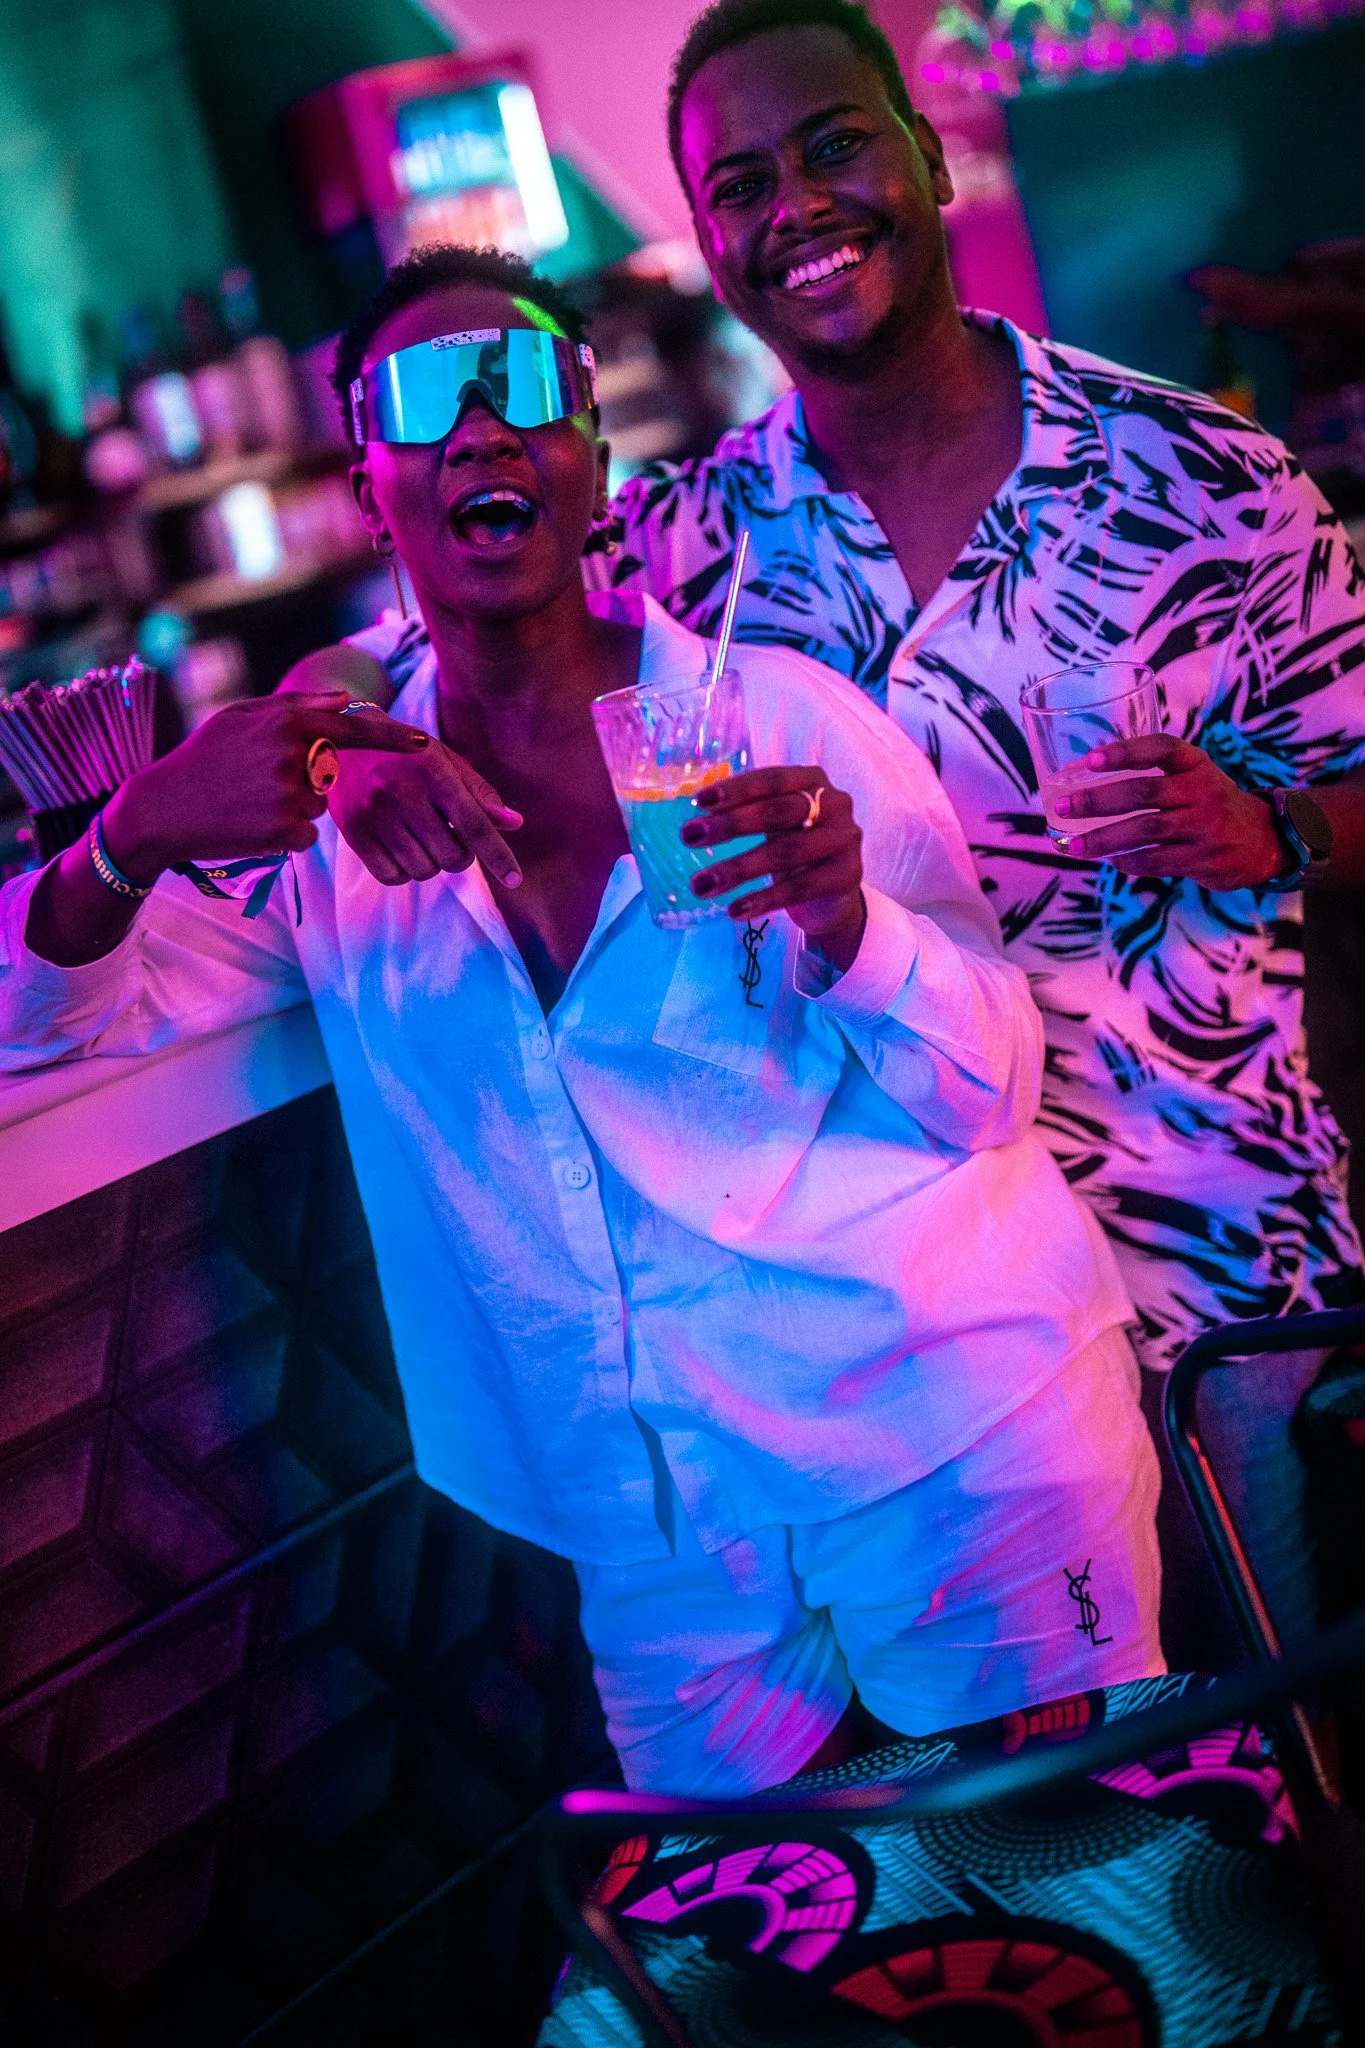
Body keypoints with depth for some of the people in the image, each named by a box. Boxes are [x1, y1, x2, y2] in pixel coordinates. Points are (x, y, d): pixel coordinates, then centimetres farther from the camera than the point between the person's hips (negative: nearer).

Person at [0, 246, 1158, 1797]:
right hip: (664, 1544, 2)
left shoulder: (778, 712, -3)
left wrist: (845, 929, -25)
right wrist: (135, 833, -20)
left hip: (961, 1445, -2)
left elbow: (992, 1095, -4)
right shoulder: (328, 799, 4)